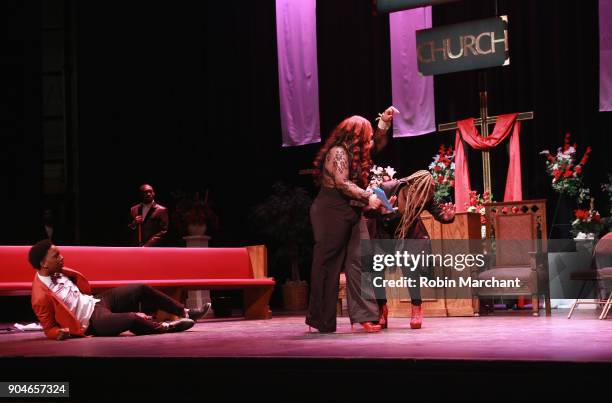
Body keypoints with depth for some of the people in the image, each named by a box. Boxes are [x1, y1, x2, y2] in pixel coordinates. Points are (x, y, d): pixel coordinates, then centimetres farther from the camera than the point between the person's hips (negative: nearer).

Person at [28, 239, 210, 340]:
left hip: (95, 301, 9)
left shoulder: (57, 273, 0)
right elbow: (49, 329, -16)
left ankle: (184, 313, 15)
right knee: (133, 318, -31)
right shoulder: (41, 296, -24)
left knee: (141, 289, 4)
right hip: (92, 320, -9)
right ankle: (164, 327, -1)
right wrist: (63, 332, -34)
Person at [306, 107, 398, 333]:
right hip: (332, 213, -9)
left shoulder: (354, 152, 15)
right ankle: (322, 321, 5)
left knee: (359, 261, -4)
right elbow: (342, 183, -23)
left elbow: (377, 143, 29)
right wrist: (368, 197, -22)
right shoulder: (338, 152, -13)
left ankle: (365, 314, -10)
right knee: (328, 265, -2)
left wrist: (384, 121, 17)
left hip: (351, 213, 9)